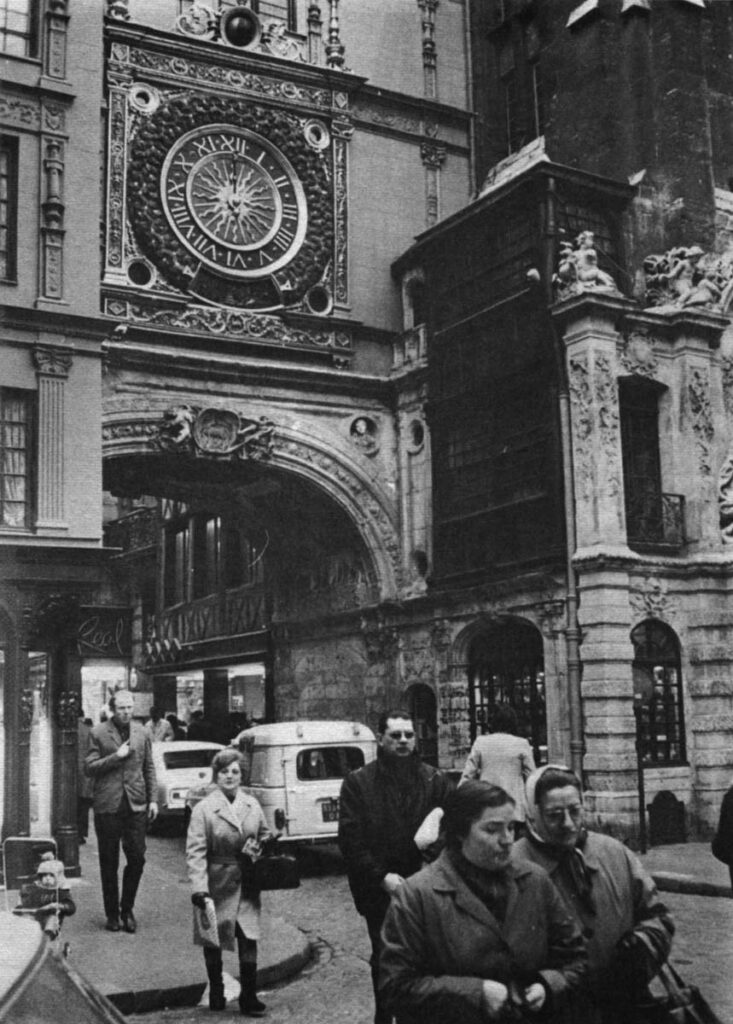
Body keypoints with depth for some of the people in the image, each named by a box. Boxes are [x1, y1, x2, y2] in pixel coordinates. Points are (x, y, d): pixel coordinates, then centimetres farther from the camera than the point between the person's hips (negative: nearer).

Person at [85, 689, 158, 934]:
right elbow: (89, 768, -5)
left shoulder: (141, 732, 8)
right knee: (109, 863, 6)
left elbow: (149, 768, 12)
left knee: (137, 859, 0)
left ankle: (127, 909, 18)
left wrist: (152, 799, 6)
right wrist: (116, 756, -15)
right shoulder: (98, 733, -2)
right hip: (107, 805, -2)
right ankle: (112, 913, 20)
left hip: (136, 804, 2)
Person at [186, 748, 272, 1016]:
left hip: (246, 884, 2)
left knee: (248, 938, -5)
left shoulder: (252, 805, 5)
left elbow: (265, 837, 18)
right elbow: (195, 851, -14)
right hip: (216, 884, -2)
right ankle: (216, 992, 28)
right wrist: (198, 887, -22)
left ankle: (249, 996, 5)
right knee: (213, 940, 11)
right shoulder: (203, 808, -9)